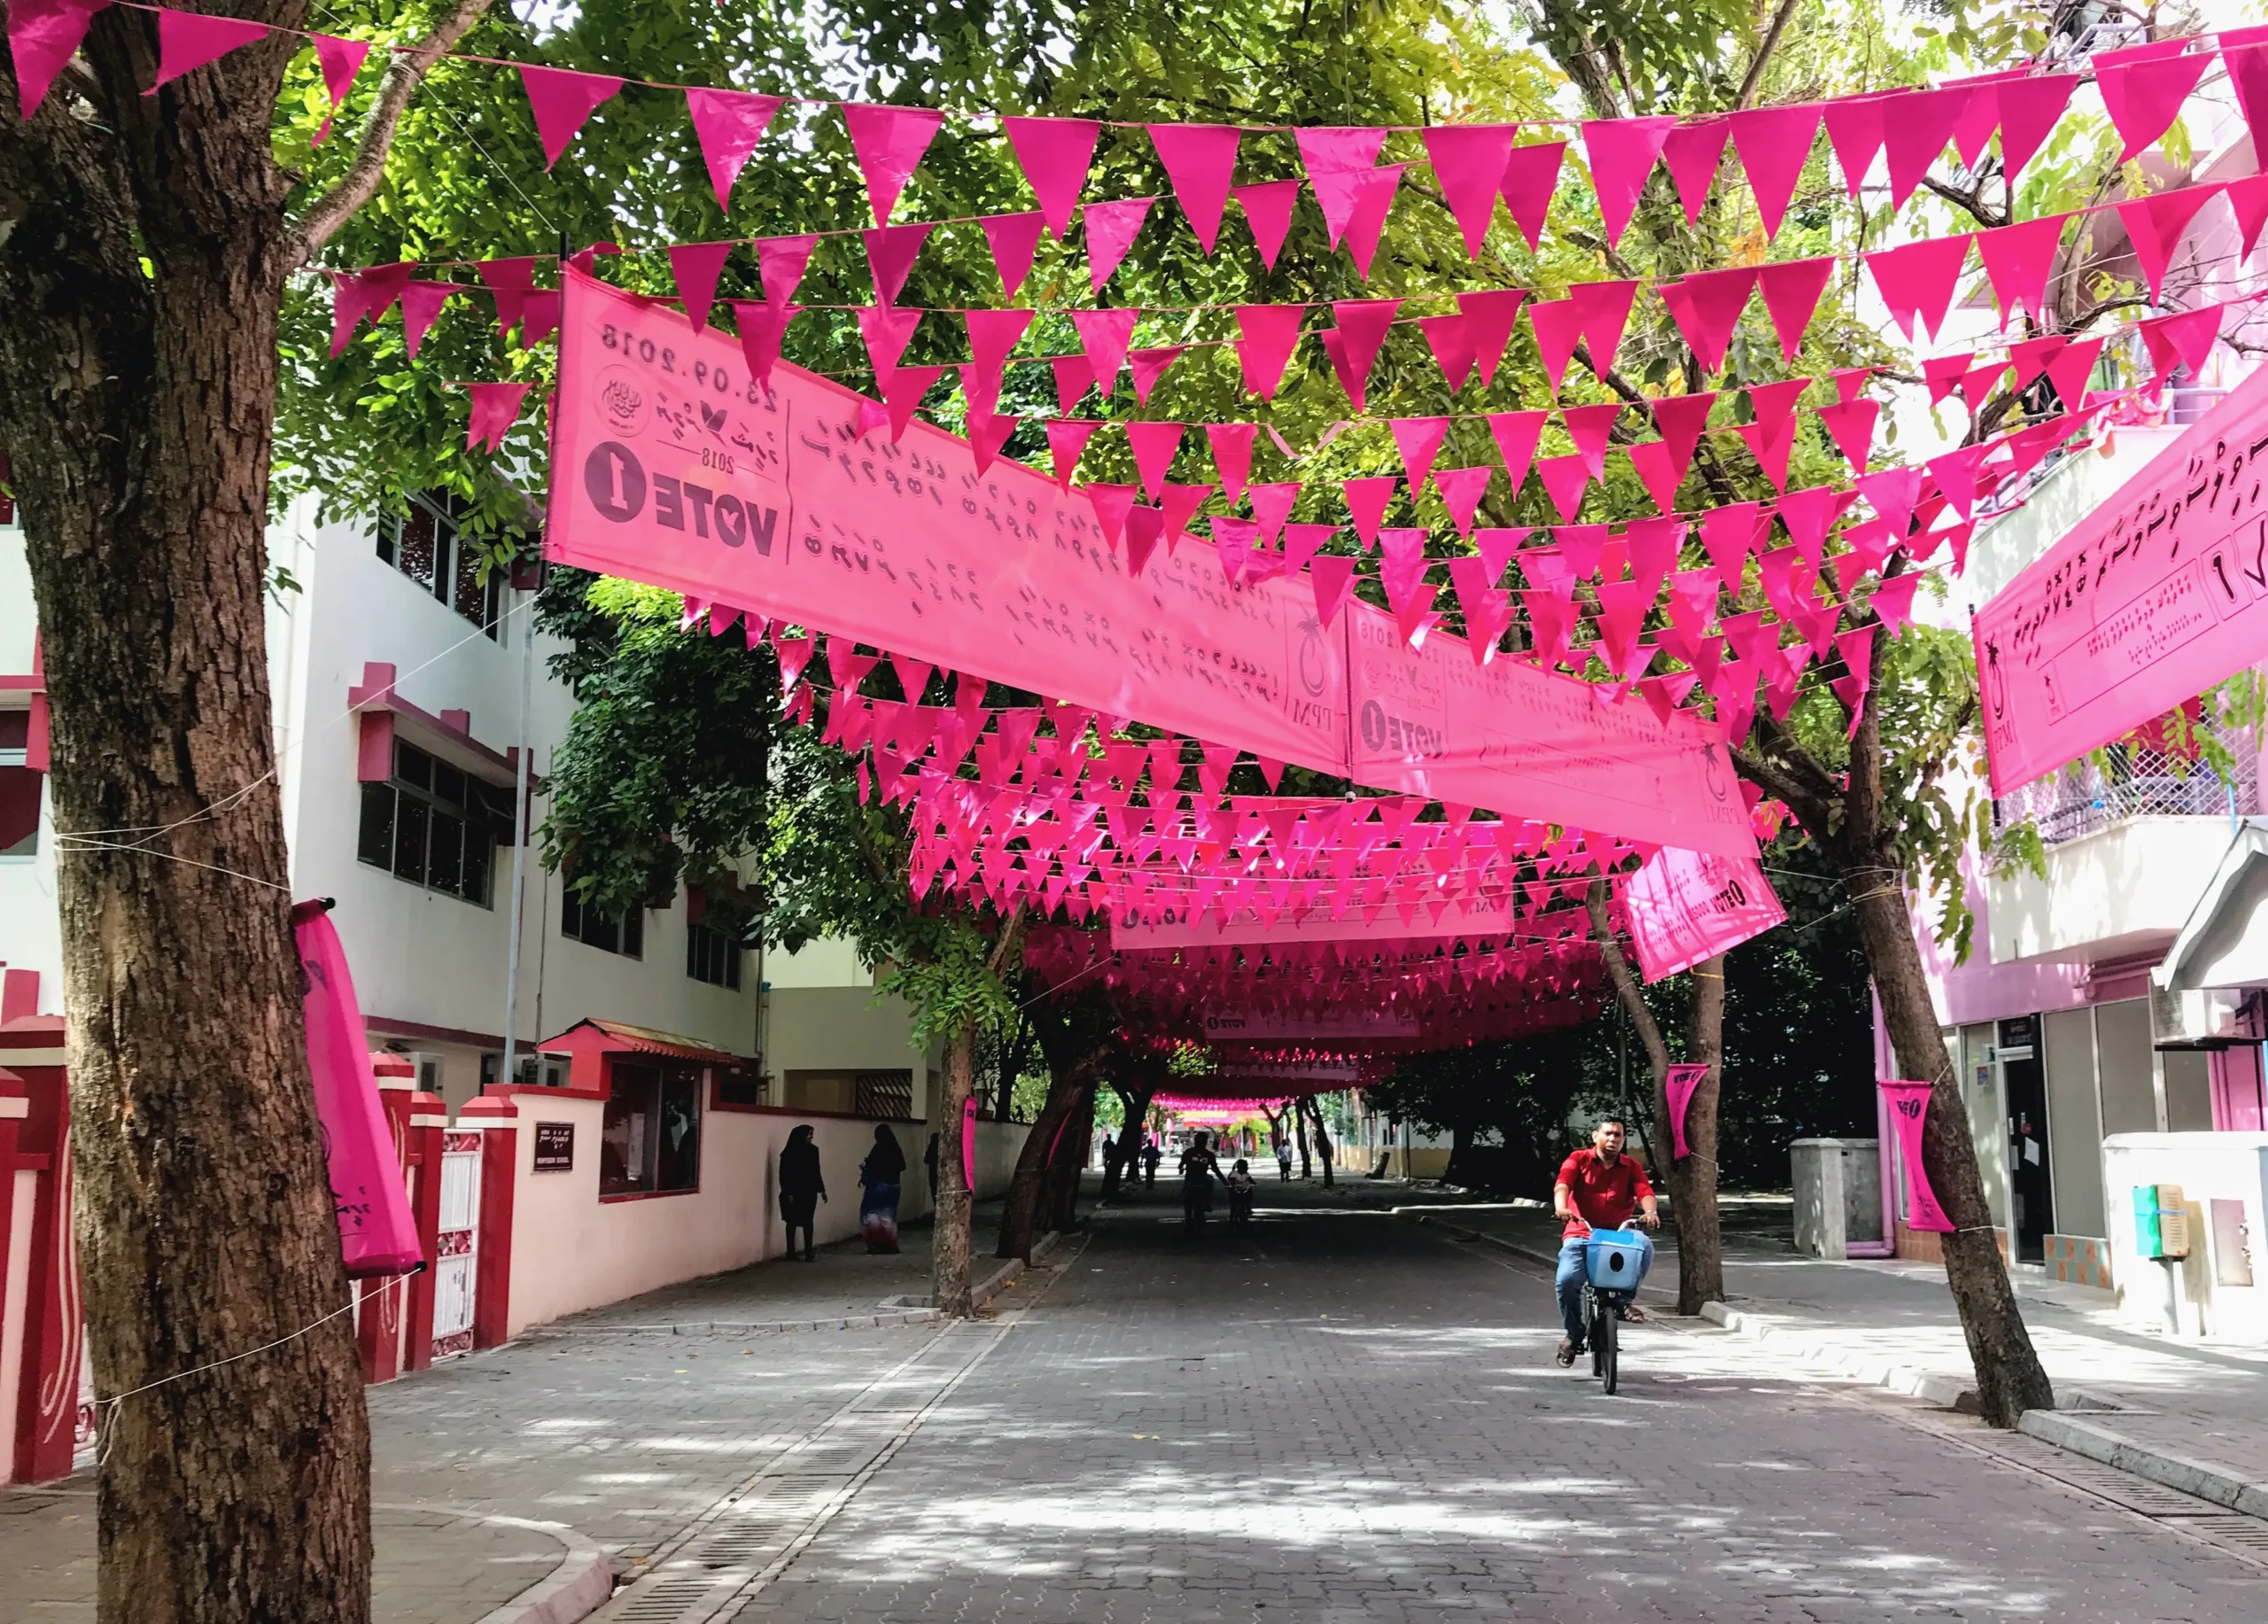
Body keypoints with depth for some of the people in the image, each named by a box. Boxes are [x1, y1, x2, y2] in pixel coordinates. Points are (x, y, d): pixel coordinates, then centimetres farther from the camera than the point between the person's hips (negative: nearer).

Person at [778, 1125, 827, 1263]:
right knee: (792, 1222, 4)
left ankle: (809, 1252, -5)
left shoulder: (812, 1150, 8)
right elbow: (784, 1175, -11)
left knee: (807, 1222, -2)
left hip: (809, 1192, 4)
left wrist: (822, 1189, 15)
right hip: (795, 1193, -4)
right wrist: (788, 1193, -17)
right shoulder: (790, 1153, -9)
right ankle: (791, 1252, 8)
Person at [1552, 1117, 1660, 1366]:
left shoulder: (1631, 1166, 10)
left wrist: (1650, 1211, -30)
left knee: (1644, 1246, -31)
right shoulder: (1578, 1159, 5)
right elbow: (1562, 1184, -13)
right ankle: (1573, 1333, 2)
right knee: (1567, 1279, -25)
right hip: (1580, 1235, -1)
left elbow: (1645, 1191, -7)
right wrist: (1561, 1207, -34)